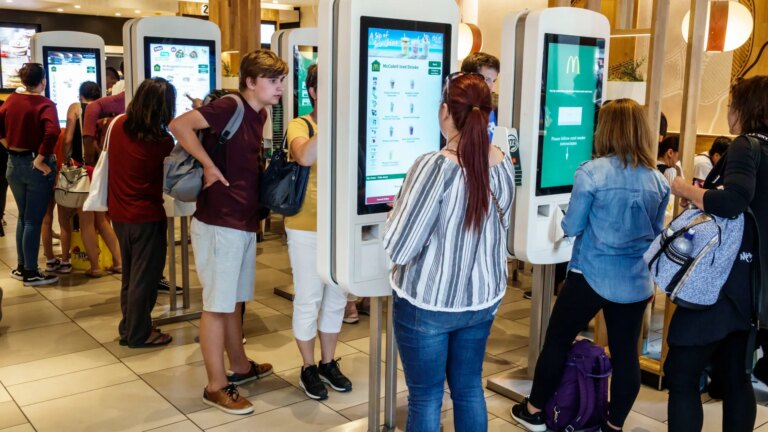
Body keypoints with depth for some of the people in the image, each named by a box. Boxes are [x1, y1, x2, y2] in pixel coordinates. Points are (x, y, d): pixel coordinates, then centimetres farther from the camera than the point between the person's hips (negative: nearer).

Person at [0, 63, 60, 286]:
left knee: (23, 217, 20)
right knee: (33, 220, 1)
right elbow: (52, 132, -30)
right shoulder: (45, 104, -15)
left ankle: (21, 267, 28)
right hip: (35, 166, -6)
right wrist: (40, 159, -21)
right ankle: (31, 273, 8)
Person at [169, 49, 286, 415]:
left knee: (234, 300, 19)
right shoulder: (230, 107, -14)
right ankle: (216, 386, 9)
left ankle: (240, 366, 34)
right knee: (217, 305, 0)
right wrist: (209, 166, -21)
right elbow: (180, 124, -24)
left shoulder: (259, 115, 12)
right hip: (219, 223, -9)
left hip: (245, 222, 9)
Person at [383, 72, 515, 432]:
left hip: (428, 302, -6)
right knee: (469, 388, 20)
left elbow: (398, 247, -20)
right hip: (484, 297, 6)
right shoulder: (504, 164, -3)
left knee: (425, 397, 10)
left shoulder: (434, 166, -23)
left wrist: (398, 211, -2)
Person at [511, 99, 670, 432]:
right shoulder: (658, 180, 2)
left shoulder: (591, 173, -14)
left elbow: (571, 227, -7)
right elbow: (657, 233, 13)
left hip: (591, 276, -4)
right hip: (636, 281, 4)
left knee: (557, 340, 12)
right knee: (626, 352, 12)